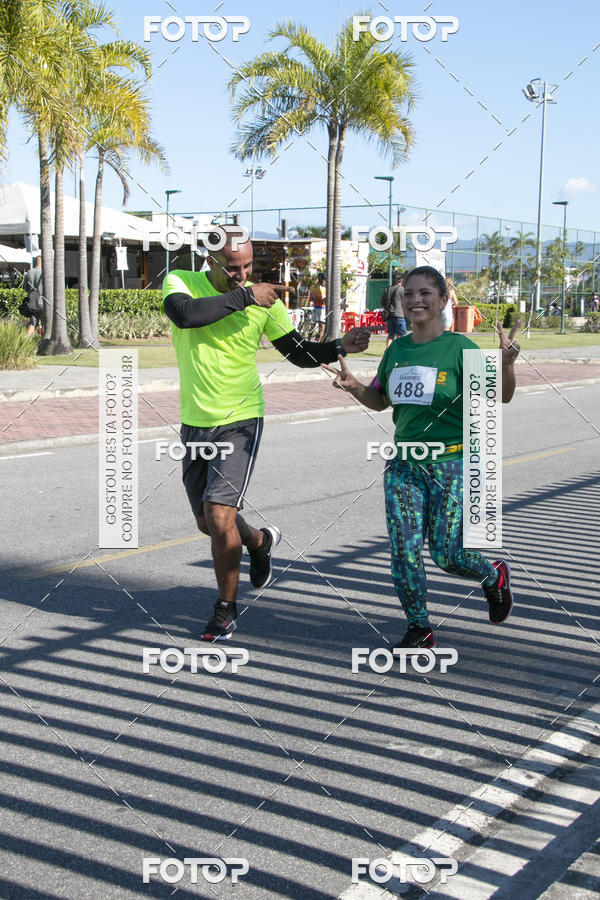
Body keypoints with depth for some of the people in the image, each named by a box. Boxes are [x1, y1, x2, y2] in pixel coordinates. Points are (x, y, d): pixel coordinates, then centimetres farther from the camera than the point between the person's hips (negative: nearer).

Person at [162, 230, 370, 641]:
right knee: (207, 522, 14)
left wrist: (340, 347, -13)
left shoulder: (264, 300, -5)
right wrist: (243, 297, -28)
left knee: (219, 516, -14)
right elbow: (184, 314, -31)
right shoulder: (181, 282, -7)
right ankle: (260, 541, 46)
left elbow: (299, 352, 4)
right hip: (194, 422, 3)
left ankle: (226, 608, 6)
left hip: (240, 421, -3)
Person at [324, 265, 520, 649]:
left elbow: (500, 397, -10)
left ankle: (495, 576, 29)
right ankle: (419, 628, 14)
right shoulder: (397, 350, 8)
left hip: (453, 462, -4)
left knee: (447, 553, -4)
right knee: (403, 549, -2)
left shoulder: (459, 347, -7)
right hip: (404, 464, 5)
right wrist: (353, 386, 0)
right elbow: (380, 400, 20)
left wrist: (507, 364, -30)